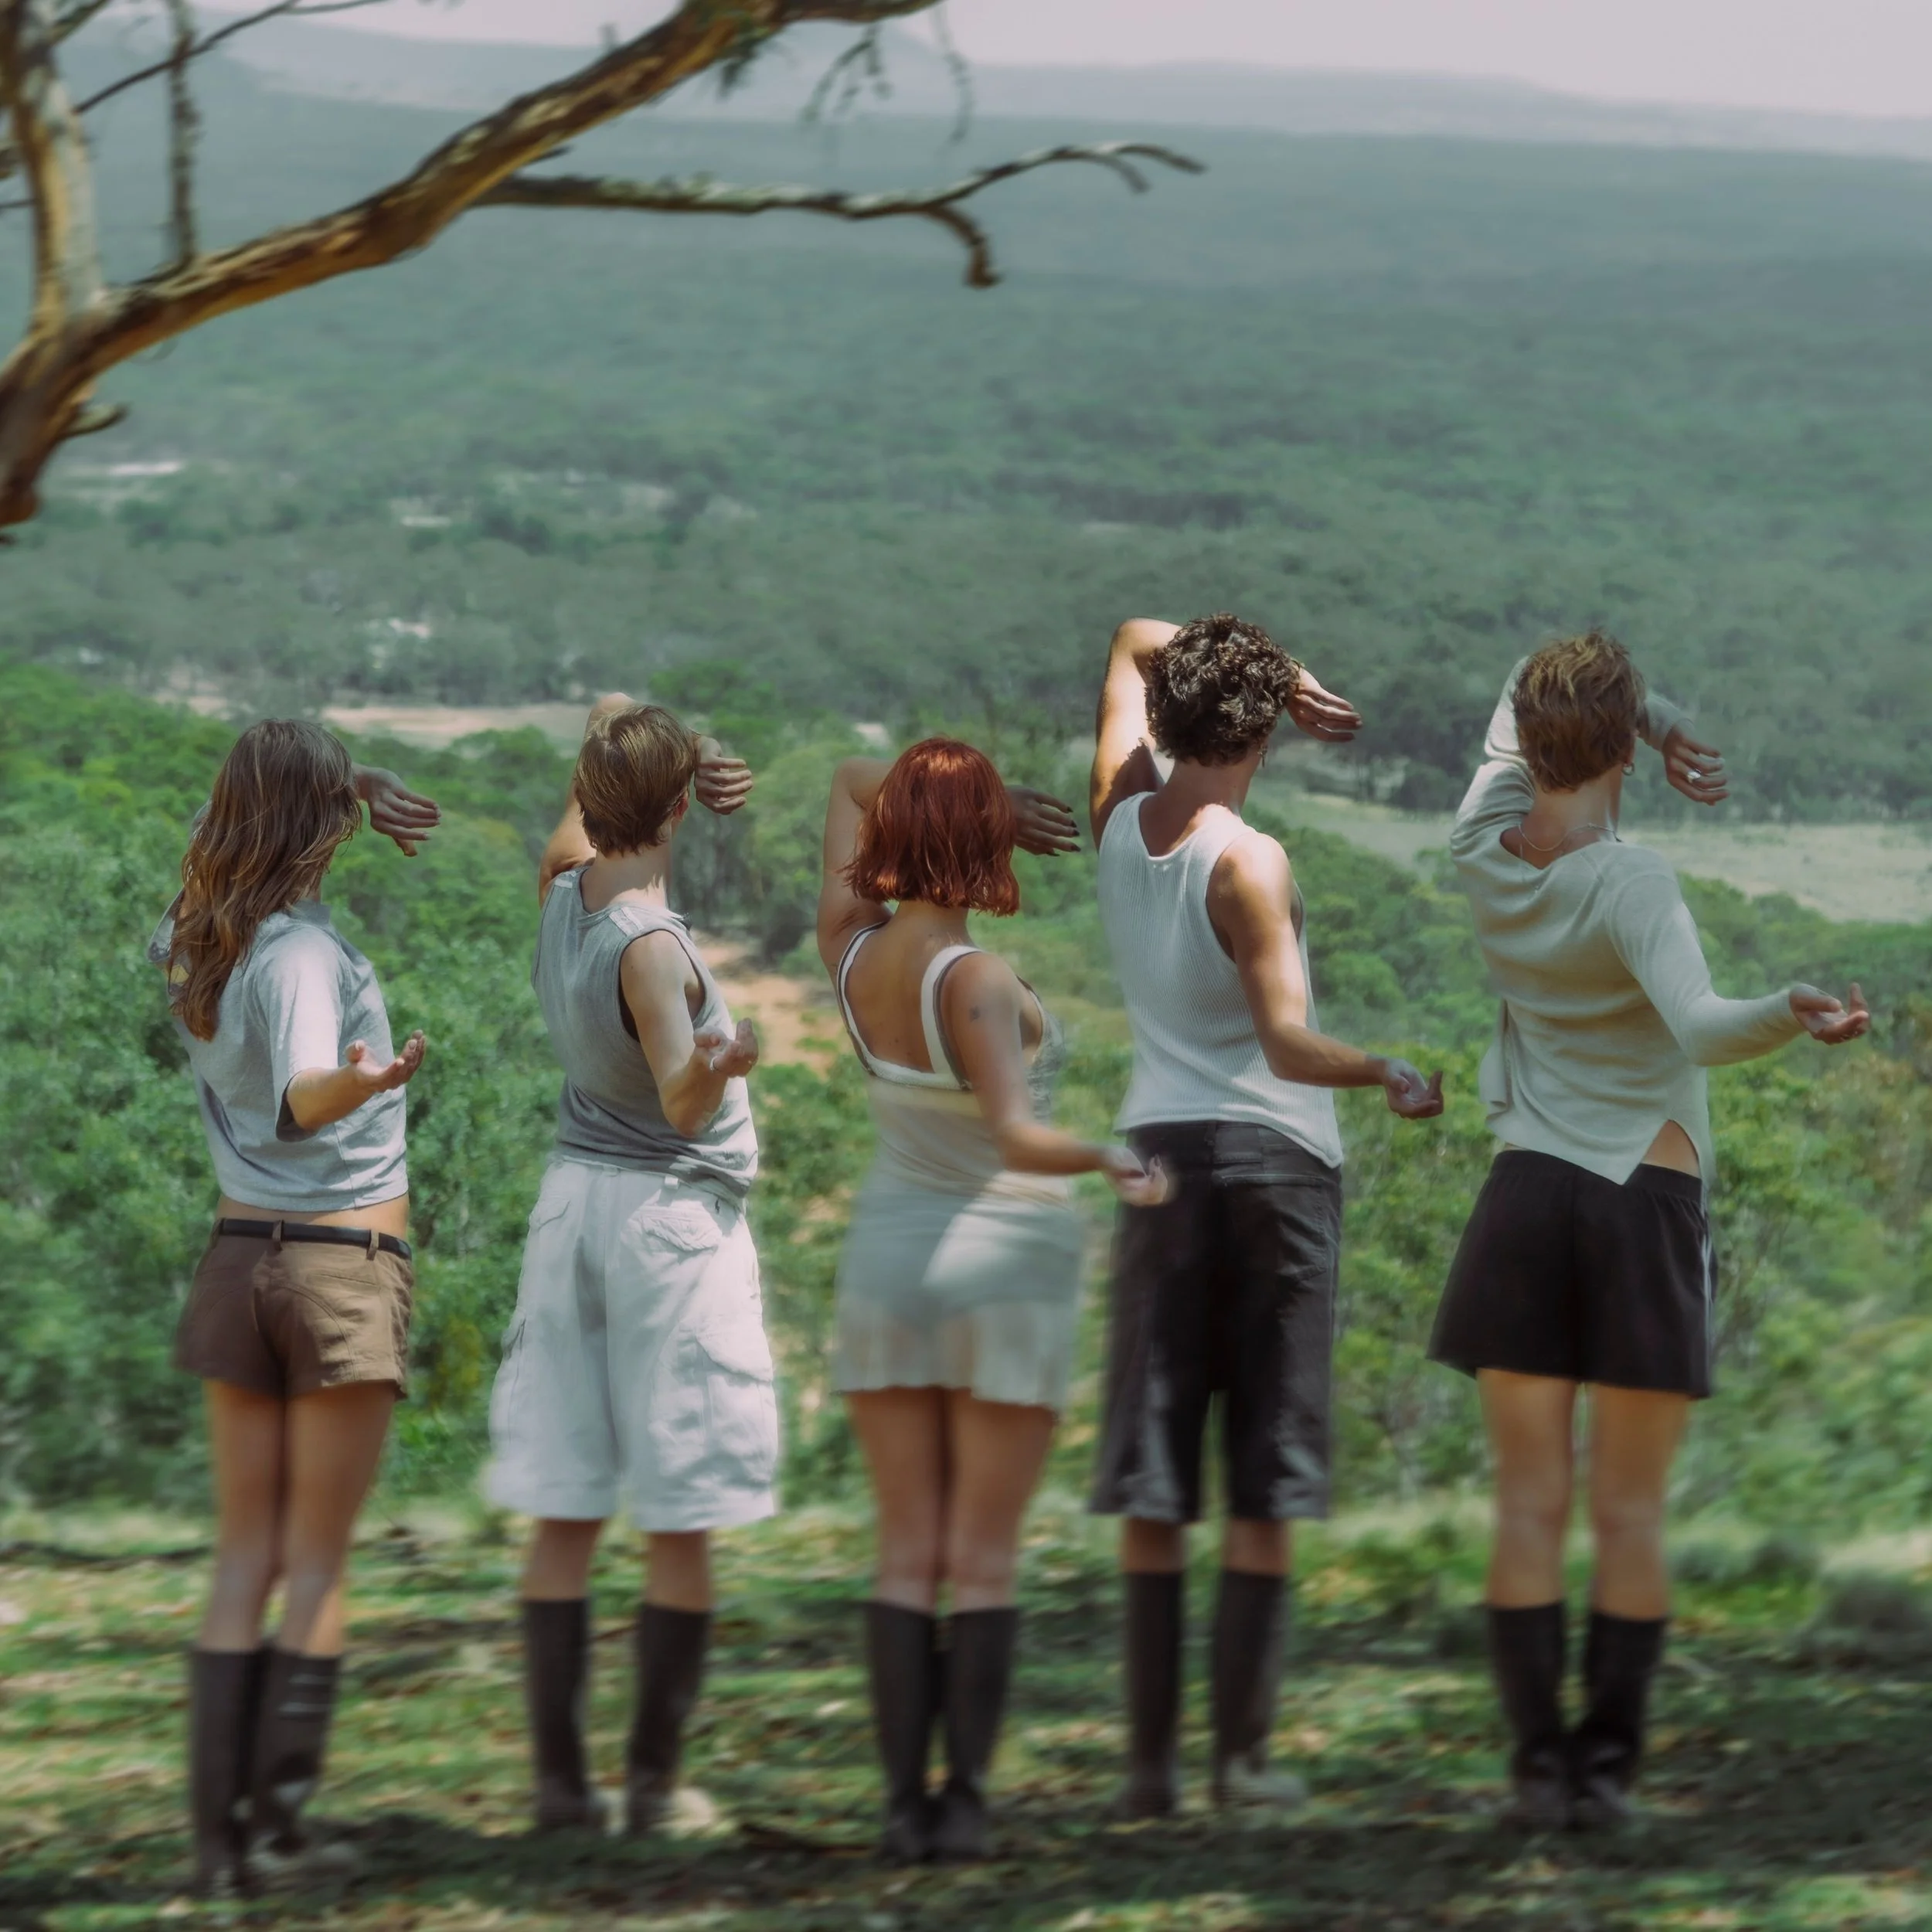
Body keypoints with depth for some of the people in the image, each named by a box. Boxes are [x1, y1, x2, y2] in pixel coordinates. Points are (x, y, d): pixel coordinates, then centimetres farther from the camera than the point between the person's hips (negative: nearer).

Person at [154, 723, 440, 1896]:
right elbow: (302, 1093, -36)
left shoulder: (191, 945, 5)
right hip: (346, 1268, -6)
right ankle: (278, 1830, -2)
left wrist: (357, 795, 32)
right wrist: (358, 1082, -57)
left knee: (246, 1558, 8)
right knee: (319, 1563, 1)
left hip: (239, 1260, 6)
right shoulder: (301, 951, -17)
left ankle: (219, 1834, 3)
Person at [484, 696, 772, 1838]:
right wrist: (716, 1062, -49)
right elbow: (682, 1107, -28)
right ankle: (657, 1783, -2)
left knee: (565, 1515, 5)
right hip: (675, 1217, -7)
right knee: (680, 1526, -1)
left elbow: (577, 827, 24)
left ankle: (561, 1778, 4)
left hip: (576, 1198, 7)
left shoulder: (564, 897, 2)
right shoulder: (651, 948, -20)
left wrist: (677, 759, 9)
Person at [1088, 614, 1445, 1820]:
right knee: (1265, 1489, 0)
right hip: (1276, 1156, -5)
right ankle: (1244, 1755, -3)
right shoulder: (1248, 864, -12)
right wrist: (1388, 1074, -7)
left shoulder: (1121, 823, 4)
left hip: (1160, 1153, 5)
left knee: (1153, 1488, 4)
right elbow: (1288, 1045, -20)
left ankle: (1152, 1761, 1)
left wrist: (1276, 676, 12)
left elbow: (1137, 643, 20)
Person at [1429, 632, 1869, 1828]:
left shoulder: (1486, 860, 0)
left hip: (1528, 1201, 4)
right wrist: (1788, 1018, -50)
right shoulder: (1631, 883, -16)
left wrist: (1662, 727, 7)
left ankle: (1539, 1767, -4)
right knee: (1632, 1515, 3)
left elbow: (1525, 701, 18)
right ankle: (1608, 1769, -1)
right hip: (1647, 1214, -4)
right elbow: (1697, 1026, -33)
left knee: (1531, 1507, 3)